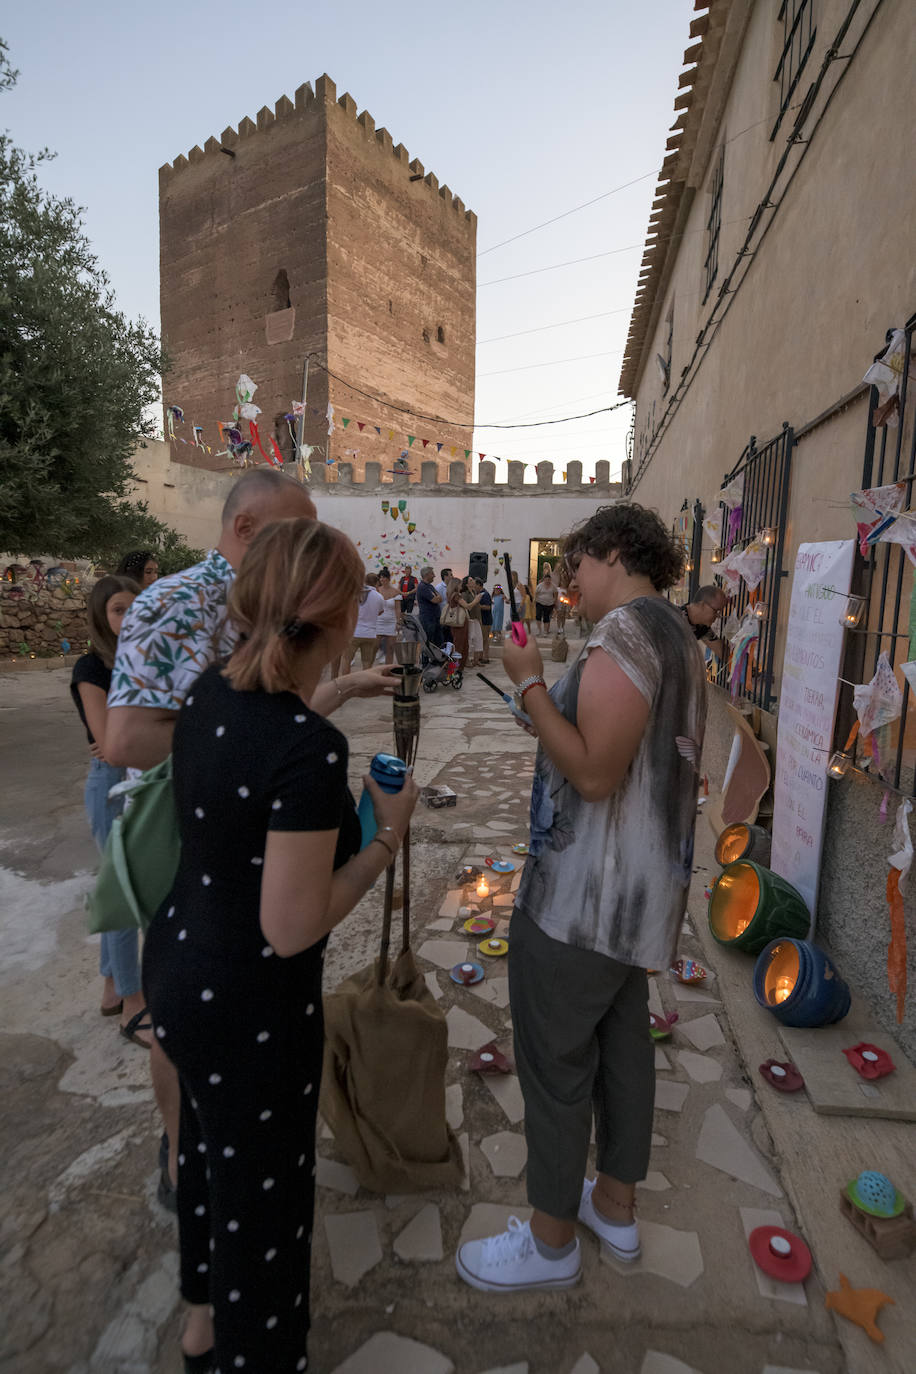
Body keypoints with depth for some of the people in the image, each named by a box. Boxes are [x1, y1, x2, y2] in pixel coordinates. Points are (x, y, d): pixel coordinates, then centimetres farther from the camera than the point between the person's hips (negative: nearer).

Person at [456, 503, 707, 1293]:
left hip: (585, 895, -10)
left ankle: (551, 1241, 29)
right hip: (648, 887, 10)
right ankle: (616, 1206, 42)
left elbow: (594, 773, -26)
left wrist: (530, 685, -20)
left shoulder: (623, 635, -20)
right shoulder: (678, 638, 12)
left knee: (555, 1060, 8)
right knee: (622, 1042, 22)